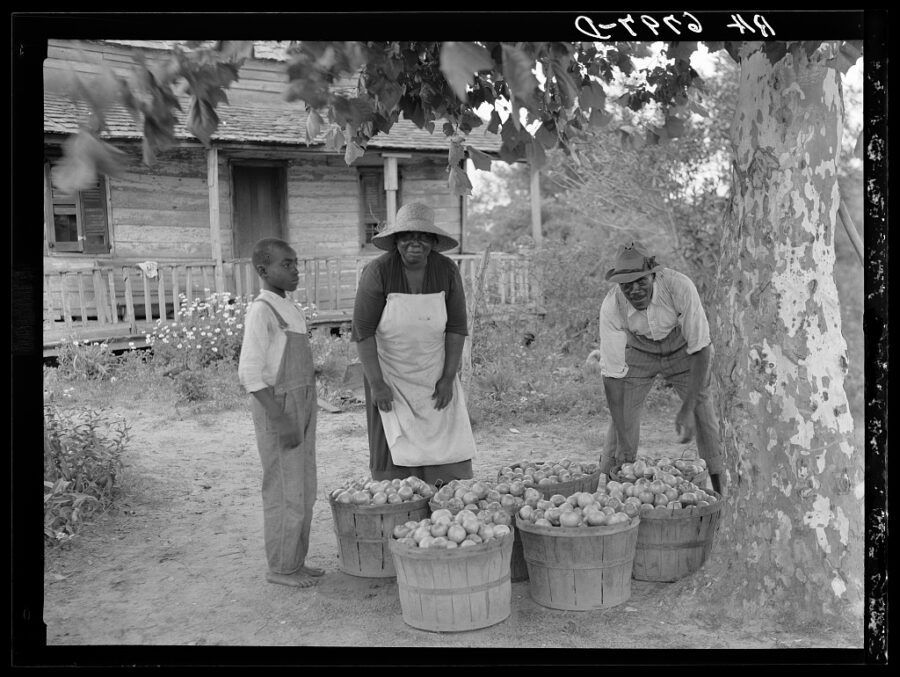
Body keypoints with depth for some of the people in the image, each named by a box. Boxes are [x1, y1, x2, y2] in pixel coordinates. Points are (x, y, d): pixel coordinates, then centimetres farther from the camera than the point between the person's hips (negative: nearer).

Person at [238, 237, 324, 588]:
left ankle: (296, 561, 25)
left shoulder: (290, 308, 12)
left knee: (304, 490, 13)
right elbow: (250, 373, -18)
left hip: (303, 403, 8)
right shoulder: (260, 311, -14)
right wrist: (280, 419, -21)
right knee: (285, 491, 0)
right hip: (278, 405, -8)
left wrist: (303, 414, 16)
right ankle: (280, 567, 14)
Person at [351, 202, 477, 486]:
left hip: (435, 375, 3)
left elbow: (456, 327, -1)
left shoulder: (448, 271, -6)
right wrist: (376, 384, -16)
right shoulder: (378, 271, -15)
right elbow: (363, 331, -14)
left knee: (450, 448, -1)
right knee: (395, 451, -2)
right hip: (390, 376, -2)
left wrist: (449, 378, -5)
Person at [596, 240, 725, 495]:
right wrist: (622, 442, -29)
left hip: (683, 351, 0)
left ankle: (724, 494, 4)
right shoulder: (611, 306, -31)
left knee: (704, 419, -10)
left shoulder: (679, 286, -35)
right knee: (621, 420, -11)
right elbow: (612, 374, -27)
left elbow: (700, 349, -26)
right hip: (638, 354, 1)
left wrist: (687, 409, -31)